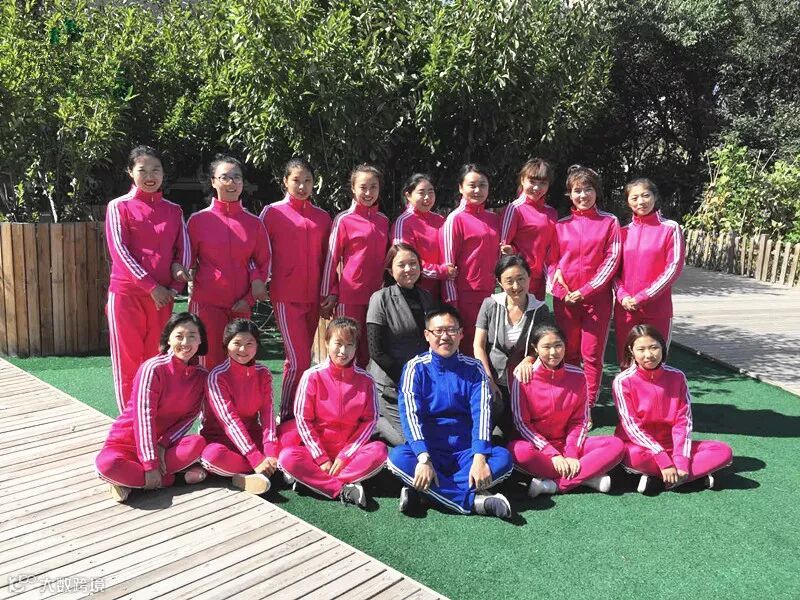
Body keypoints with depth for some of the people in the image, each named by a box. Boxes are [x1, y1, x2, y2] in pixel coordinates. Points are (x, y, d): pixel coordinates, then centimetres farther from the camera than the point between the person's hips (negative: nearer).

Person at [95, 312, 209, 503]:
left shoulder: (201, 375, -3)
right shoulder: (153, 368, -18)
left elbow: (190, 416, -2)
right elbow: (144, 417, -22)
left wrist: (164, 444, -19)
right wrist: (151, 464, -26)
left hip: (164, 442, 4)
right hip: (128, 441, -3)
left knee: (198, 444, -28)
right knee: (106, 464, -36)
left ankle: (130, 480, -18)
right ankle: (167, 478, -19)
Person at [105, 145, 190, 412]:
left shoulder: (173, 210, 12)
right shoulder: (119, 206, 2)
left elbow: (183, 249, 10)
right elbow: (119, 250, -7)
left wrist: (175, 286, -5)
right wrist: (151, 286, -13)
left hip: (163, 296, 3)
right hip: (127, 293, -3)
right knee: (128, 360, 2)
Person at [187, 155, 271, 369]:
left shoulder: (254, 222, 6)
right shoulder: (198, 219, 1)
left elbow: (264, 262, 10)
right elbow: (188, 261, 7)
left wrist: (249, 299, 1)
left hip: (241, 305, 2)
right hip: (206, 303, -2)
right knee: (210, 363, 0)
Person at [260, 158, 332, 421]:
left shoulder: (322, 217, 11)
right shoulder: (272, 212, 1)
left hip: (313, 298, 4)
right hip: (286, 297, -4)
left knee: (302, 359, 10)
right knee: (298, 361, -9)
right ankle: (286, 417, 5)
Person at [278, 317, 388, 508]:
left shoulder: (365, 380, -3)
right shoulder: (312, 376, -8)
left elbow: (370, 420, -3)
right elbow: (302, 419, -8)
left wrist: (345, 456, -12)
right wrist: (321, 459, -12)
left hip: (350, 450, 1)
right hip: (316, 448, -1)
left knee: (379, 451, -27)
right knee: (287, 457, -29)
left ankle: (312, 478, -25)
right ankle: (344, 489, -28)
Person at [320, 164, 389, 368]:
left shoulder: (383, 220, 11)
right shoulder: (344, 220, -2)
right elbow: (332, 258, -1)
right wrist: (329, 295, -5)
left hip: (375, 295, 4)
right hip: (349, 296, -4)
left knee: (367, 352, 9)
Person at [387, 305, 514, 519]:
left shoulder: (473, 369, 3)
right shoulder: (416, 368, -1)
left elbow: (481, 412, -8)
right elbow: (410, 414, -13)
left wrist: (479, 458, -24)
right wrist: (424, 459, -29)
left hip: (465, 451, 2)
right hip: (428, 449, -1)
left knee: (503, 458, -26)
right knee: (397, 457, -31)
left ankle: (422, 491, -25)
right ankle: (474, 499, -28)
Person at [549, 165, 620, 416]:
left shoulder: (609, 222, 4)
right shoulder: (561, 224, 10)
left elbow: (612, 259, -3)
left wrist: (586, 290, -9)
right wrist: (560, 288, -7)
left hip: (597, 296, -2)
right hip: (565, 297, 2)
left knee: (592, 354, -1)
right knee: (568, 354, 7)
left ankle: (588, 407, 8)